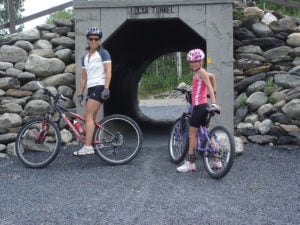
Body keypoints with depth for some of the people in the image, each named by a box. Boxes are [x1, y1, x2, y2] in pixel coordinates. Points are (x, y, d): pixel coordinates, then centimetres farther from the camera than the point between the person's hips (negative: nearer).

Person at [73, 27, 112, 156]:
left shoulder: (103, 53, -2)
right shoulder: (85, 57, 17)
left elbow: (108, 72, -10)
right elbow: (83, 77, 18)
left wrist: (106, 88, -20)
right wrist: (80, 93, 13)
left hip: (99, 87, -8)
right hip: (91, 89, 8)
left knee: (88, 116, -16)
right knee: (92, 118, 6)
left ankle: (87, 147, -21)